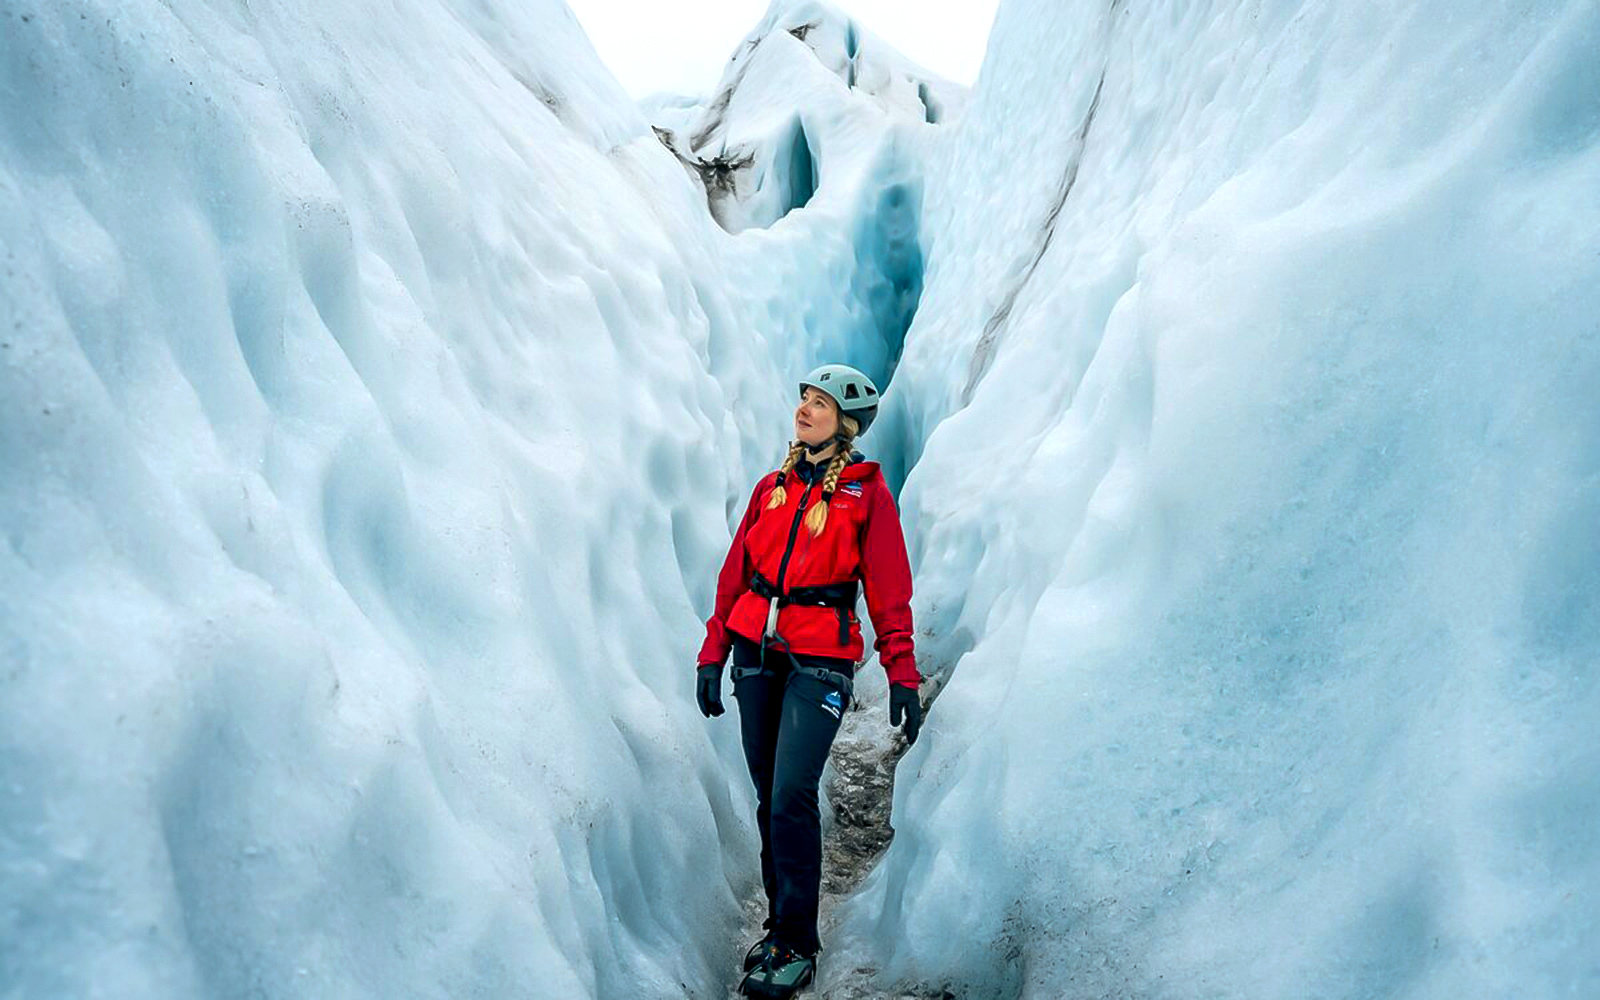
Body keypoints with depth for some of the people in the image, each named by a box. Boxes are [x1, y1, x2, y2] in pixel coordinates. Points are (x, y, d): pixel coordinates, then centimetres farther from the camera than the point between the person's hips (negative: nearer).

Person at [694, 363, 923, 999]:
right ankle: (780, 921, 23)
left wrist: (903, 677, -6)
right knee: (768, 796, 9)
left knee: (791, 798, -11)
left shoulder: (867, 491, 0)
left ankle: (796, 945, 2)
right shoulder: (772, 487, 12)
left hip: (821, 660, -5)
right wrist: (713, 655, 10)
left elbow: (889, 590, -2)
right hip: (757, 652, 5)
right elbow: (734, 575, 13)